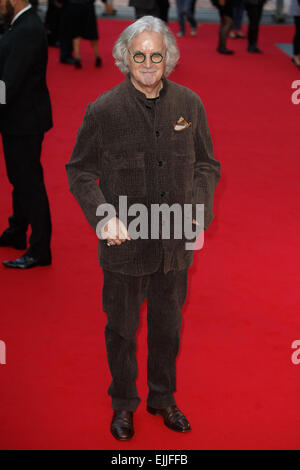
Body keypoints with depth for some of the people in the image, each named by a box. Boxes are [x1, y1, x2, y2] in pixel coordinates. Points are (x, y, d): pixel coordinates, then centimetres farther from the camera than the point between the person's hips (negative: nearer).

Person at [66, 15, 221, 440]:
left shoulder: (189, 104, -3)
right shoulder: (103, 110, -12)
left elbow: (206, 164, 7)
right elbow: (80, 171, -3)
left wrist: (198, 207, -9)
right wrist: (102, 215, -18)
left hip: (175, 243, 3)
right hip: (125, 244, -2)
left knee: (168, 325, 19)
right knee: (122, 329, 14)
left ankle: (163, 398, 42)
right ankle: (123, 404, 37)